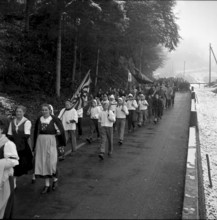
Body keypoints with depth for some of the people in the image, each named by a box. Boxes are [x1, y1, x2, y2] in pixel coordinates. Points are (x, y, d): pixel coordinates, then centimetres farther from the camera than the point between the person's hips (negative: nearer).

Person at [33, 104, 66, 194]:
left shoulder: (54, 119, -7)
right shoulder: (39, 120, 5)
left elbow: (61, 130, 2)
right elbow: (35, 133, 13)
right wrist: (35, 146, 15)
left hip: (51, 143, -4)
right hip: (40, 143, 4)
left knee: (51, 162, -5)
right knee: (43, 163, 6)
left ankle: (55, 179, 24)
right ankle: (47, 185, 16)